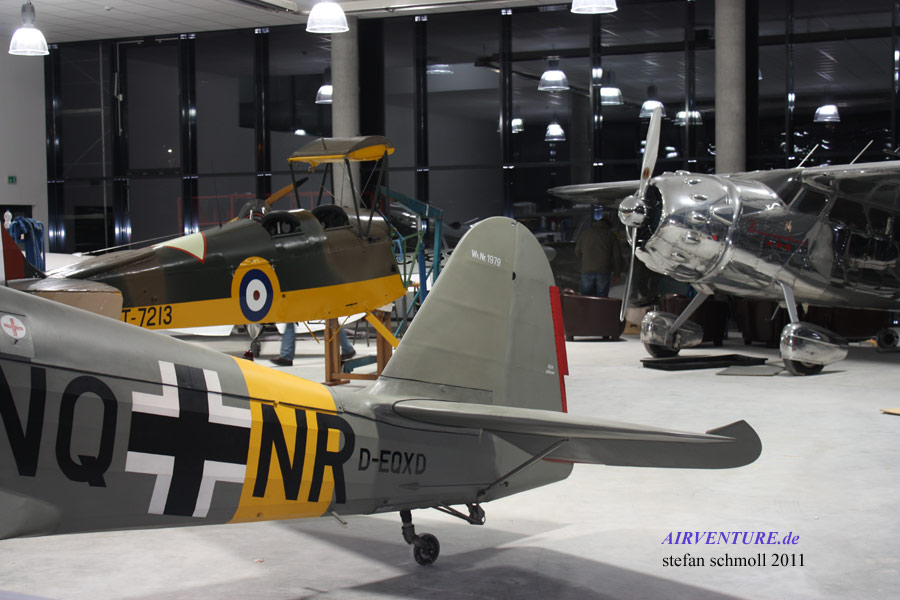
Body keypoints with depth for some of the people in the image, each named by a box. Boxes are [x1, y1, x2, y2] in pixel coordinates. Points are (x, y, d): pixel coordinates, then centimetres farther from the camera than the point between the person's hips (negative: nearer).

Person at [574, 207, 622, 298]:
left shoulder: (585, 232, 11)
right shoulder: (611, 234, 6)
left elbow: (577, 252, 16)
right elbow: (617, 256, 3)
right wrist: (616, 274, 11)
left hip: (587, 271, 1)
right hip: (604, 273, -1)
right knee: (601, 298, 3)